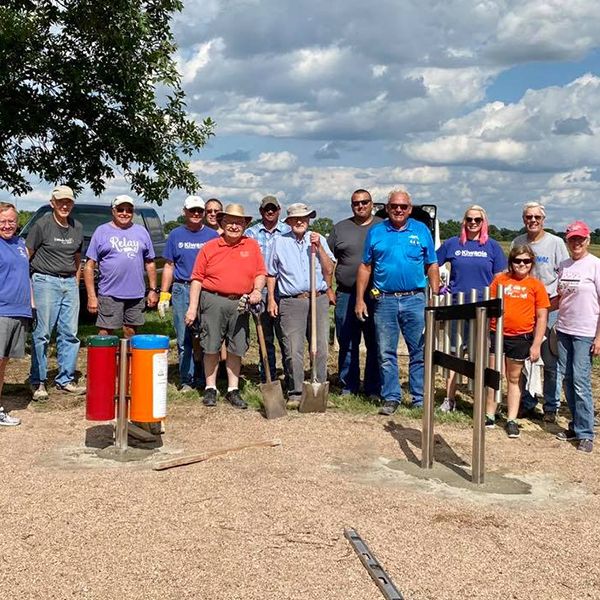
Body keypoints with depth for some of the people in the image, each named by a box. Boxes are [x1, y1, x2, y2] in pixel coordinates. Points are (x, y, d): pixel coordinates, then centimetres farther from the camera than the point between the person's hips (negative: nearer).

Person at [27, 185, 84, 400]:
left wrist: (76, 282, 14)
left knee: (70, 334, 4)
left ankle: (65, 380, 14)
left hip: (69, 283, 5)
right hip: (46, 281, -5)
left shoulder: (77, 227, 11)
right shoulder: (42, 224, -4)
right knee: (42, 334, -3)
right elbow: (26, 256, -4)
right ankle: (38, 382, 5)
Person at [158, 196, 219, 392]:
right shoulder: (176, 235, 10)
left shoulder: (212, 236, 8)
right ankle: (187, 379, 9)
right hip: (181, 290, 1)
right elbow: (169, 266, 10)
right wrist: (164, 293, 3)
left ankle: (203, 379, 11)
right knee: (184, 338, 2)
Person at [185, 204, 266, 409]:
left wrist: (257, 290, -9)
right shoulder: (209, 248, 2)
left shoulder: (252, 246, 8)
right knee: (211, 347, 2)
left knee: (236, 349, 7)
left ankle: (233, 390, 16)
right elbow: (197, 279, 2)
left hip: (240, 304, 2)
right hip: (213, 301, -2)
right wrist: (193, 307, -4)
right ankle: (210, 389, 14)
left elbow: (260, 273, 11)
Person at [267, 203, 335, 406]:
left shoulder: (318, 239, 11)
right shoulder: (280, 242, 9)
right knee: (293, 350, -5)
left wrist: (318, 247, -5)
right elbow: (271, 274, 13)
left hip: (318, 300, 1)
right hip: (291, 302, -1)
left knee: (321, 348, 2)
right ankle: (295, 393, 4)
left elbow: (329, 271, 4)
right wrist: (271, 299, 5)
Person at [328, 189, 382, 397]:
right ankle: (348, 388, 17)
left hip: (376, 296, -1)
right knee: (347, 345, 6)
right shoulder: (340, 228, 11)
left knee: (375, 345, 4)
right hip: (346, 295, 1)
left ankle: (373, 389, 12)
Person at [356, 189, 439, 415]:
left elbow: (432, 266, 8)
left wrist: (435, 296, -1)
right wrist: (360, 299, 2)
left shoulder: (421, 231, 7)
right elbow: (365, 267, 8)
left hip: (415, 300, 0)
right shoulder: (376, 232, 7)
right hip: (384, 301, 1)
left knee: (419, 352, 2)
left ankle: (420, 399, 11)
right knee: (386, 354, 4)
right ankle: (390, 398, 13)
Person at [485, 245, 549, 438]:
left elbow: (542, 317, -1)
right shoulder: (500, 280, 1)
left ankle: (512, 420, 18)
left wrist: (536, 344, -6)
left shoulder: (536, 285, -2)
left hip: (520, 337, -1)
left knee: (514, 378, 11)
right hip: (496, 334, 1)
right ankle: (490, 416, 20)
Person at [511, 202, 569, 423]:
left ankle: (551, 408, 9)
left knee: (551, 362, -1)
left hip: (550, 307, -3)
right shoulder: (517, 242, 9)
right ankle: (527, 405, 18)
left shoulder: (556, 242, -1)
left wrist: (555, 302, -10)